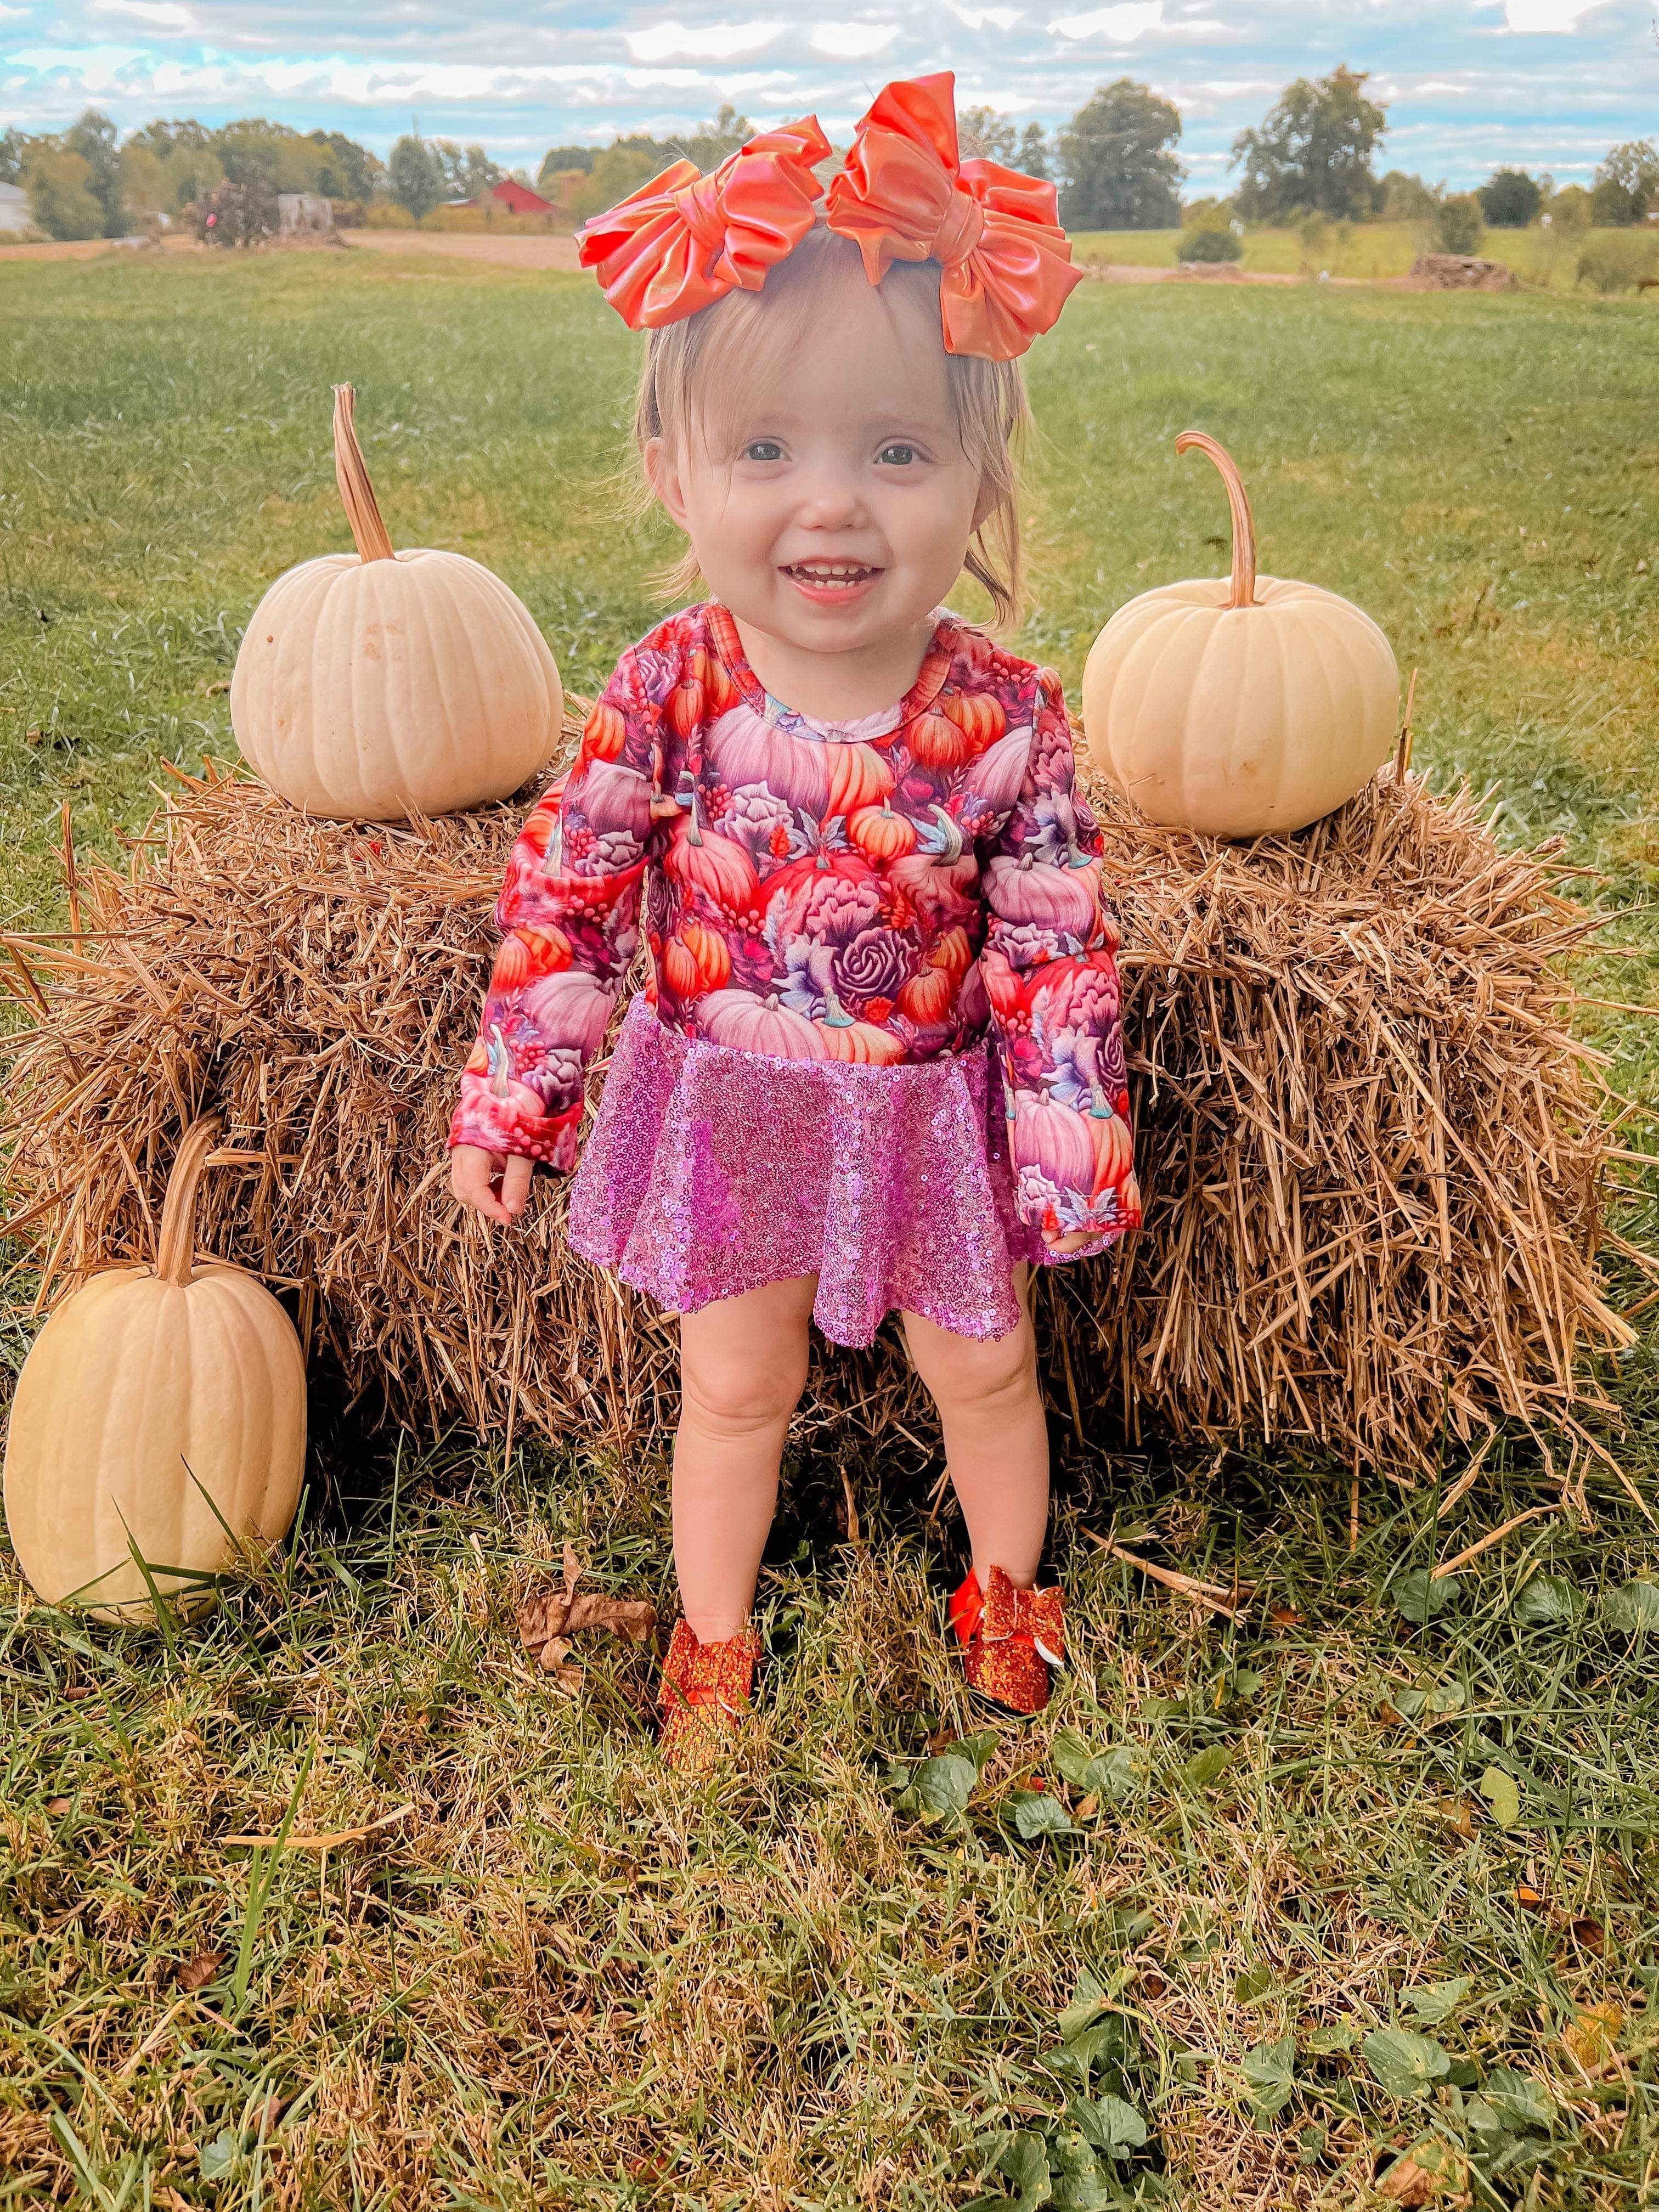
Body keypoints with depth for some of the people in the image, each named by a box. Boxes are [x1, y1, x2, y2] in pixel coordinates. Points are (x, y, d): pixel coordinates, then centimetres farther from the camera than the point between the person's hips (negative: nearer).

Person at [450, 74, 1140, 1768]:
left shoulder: (1004, 718, -18)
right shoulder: (667, 692, -16)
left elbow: (1058, 956, -10)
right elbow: (568, 896, -6)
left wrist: (1071, 1163, -9)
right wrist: (508, 1102, -3)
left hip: (932, 1113, 0)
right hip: (725, 1108, 1)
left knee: (981, 1372, 20)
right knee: (734, 1386, 17)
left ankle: (1005, 1585, 50)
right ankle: (713, 1634, 43)